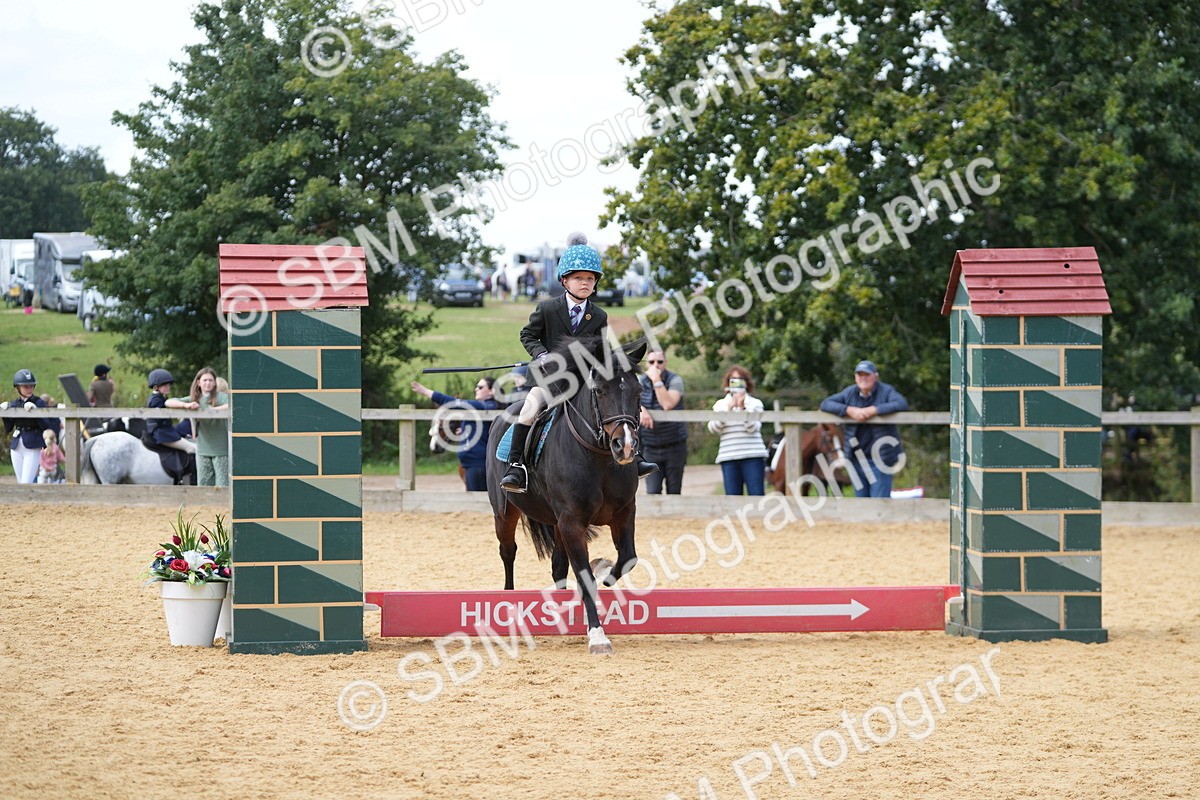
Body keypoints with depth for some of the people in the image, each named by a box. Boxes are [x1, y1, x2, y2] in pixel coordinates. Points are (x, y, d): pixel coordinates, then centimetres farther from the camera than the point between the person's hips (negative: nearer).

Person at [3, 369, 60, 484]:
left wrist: (35, 409, -21)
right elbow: (8, 429, 10)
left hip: (33, 448, -5)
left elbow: (46, 426, -11)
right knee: (21, 483, 8)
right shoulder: (13, 404, 7)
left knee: (26, 483, -14)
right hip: (16, 447, 5)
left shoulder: (38, 402, -4)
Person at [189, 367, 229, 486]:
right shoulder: (194, 399, 7)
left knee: (222, 486, -3)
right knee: (203, 486, 10)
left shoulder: (220, 397, -6)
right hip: (202, 450, 5)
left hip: (221, 450, -5)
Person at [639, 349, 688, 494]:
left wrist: (656, 380, -21)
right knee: (652, 492, -7)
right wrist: (641, 410, -34)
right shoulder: (640, 381, 3)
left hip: (674, 445, -2)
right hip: (650, 448, 2)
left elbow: (668, 404, -22)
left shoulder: (675, 380, -6)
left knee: (674, 491, 2)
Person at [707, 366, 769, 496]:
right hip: (729, 457, 2)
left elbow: (752, 428, -6)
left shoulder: (755, 403, 8)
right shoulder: (720, 405, 13)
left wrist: (742, 407, -14)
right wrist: (728, 408, -9)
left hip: (752, 456, -2)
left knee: (756, 495, -8)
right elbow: (713, 428, -2)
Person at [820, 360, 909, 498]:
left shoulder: (886, 391, -5)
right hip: (857, 458, 5)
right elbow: (825, 404, -1)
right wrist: (849, 410, -17)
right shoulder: (849, 393, 6)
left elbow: (902, 404, -22)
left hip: (880, 459, -5)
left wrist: (874, 410, -24)